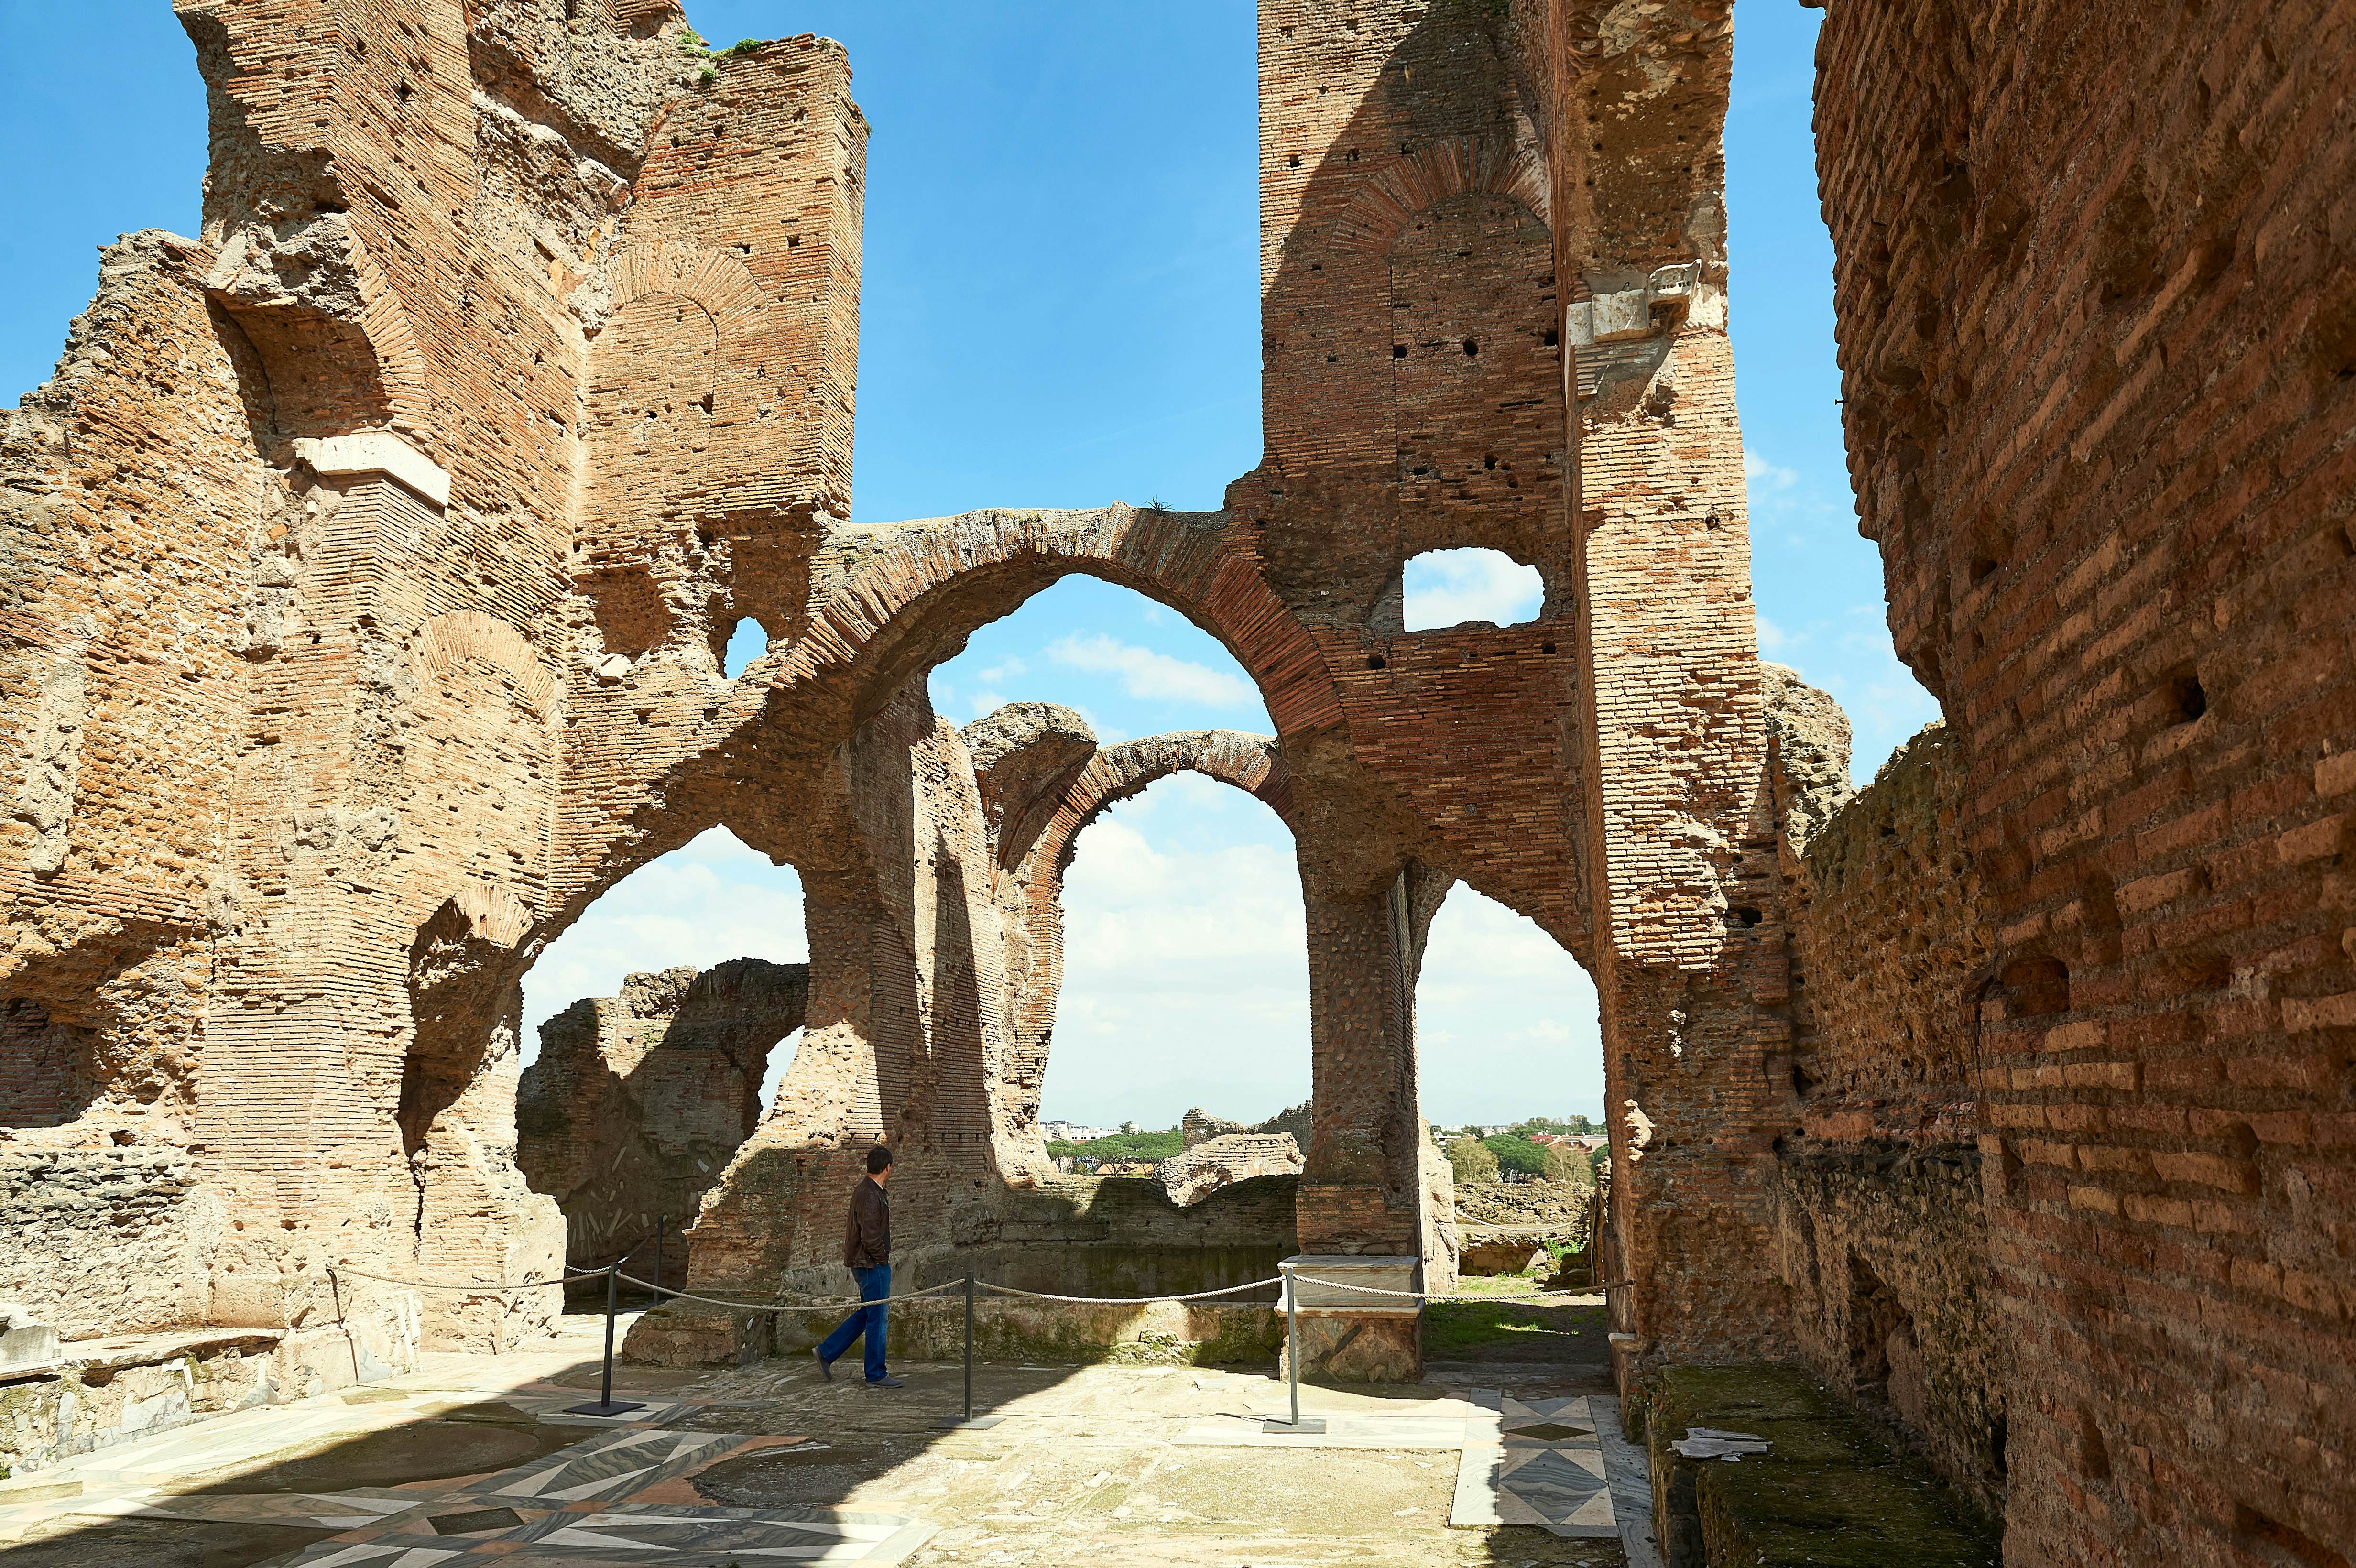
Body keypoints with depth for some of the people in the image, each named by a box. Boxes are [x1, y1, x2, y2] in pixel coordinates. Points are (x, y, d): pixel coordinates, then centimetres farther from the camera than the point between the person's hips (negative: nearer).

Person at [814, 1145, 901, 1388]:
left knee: (865, 1313, 18)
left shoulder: (864, 1190, 12)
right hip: (873, 1266, -10)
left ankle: (826, 1352, 22)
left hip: (863, 1264, 10)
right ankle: (876, 1375, 7)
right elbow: (870, 1236, -26)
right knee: (876, 1319, -1)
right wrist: (883, 1258, -12)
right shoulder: (870, 1196, -21)